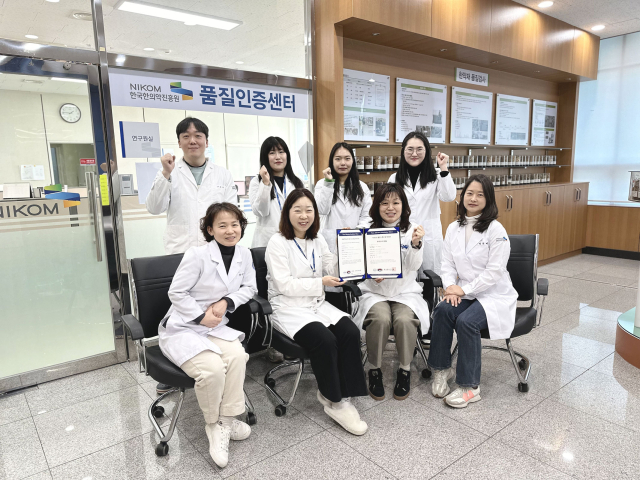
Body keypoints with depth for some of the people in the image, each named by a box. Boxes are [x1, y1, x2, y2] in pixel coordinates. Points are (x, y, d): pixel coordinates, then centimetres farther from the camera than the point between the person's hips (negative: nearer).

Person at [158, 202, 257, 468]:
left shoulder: (244, 254, 0)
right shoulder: (197, 254, -16)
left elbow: (249, 288, 7)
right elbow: (176, 293, -12)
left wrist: (226, 302, -11)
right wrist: (201, 317, -17)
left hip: (215, 326, 5)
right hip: (181, 327, -5)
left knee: (237, 355, -25)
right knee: (212, 368, -27)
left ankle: (228, 419, -6)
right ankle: (214, 423, 3)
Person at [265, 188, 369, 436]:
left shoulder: (318, 241, 13)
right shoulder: (278, 243, -6)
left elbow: (335, 272, 8)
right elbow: (285, 285, -13)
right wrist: (321, 283, -16)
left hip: (317, 304, 6)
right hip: (288, 308, -6)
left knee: (350, 332, -21)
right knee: (325, 340, -30)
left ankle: (342, 395, -8)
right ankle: (334, 399, -7)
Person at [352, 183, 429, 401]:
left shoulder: (412, 230, 4)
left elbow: (414, 266, -7)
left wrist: (416, 244, -26)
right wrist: (373, 274, -20)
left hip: (406, 291, 0)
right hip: (375, 291, 0)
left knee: (405, 319, -30)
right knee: (380, 318, -31)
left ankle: (405, 370, -6)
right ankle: (375, 370, -8)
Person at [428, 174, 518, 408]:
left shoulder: (496, 230, -10)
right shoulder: (453, 228, 7)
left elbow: (494, 271, -15)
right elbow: (447, 263, 7)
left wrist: (465, 289, -19)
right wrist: (451, 287, -12)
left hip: (494, 294, -4)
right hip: (465, 292, 5)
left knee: (466, 320, -30)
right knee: (443, 310, -26)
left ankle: (470, 387, -14)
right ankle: (441, 369, -8)